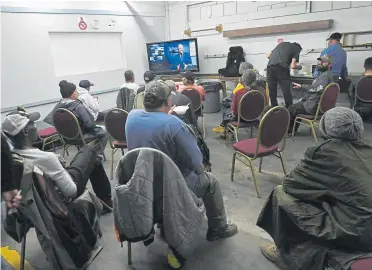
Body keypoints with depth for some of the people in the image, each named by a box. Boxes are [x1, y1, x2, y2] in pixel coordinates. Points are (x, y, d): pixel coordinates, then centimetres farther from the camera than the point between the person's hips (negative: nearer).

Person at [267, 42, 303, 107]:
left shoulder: (282, 43, 31)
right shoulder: (296, 49, 16)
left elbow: (268, 56, 28)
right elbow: (292, 66, 4)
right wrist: (299, 67, 23)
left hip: (270, 66, 5)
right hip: (281, 68, -4)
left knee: (272, 91, 10)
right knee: (286, 91, 1)